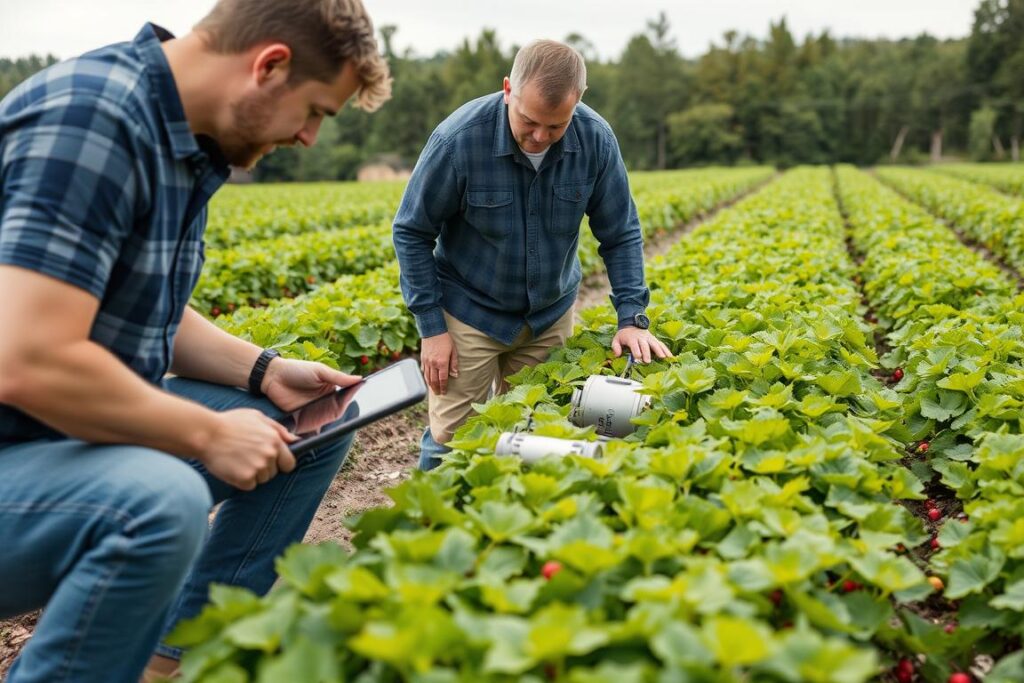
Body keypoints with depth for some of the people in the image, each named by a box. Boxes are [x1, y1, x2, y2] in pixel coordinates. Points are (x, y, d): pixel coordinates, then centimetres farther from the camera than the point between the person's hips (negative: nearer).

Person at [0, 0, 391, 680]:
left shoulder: (187, 142, 5)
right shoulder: (88, 117, -25)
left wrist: (264, 371, 1)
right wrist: (209, 434, -20)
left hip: (90, 424, 10)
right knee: (161, 502, -38)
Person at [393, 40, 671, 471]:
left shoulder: (596, 140, -16)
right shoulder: (458, 139, -24)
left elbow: (621, 235, -4)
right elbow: (411, 233, -12)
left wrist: (632, 317, -14)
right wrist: (431, 326, -12)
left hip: (550, 314, 3)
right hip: (471, 313, -2)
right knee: (452, 439, 1)